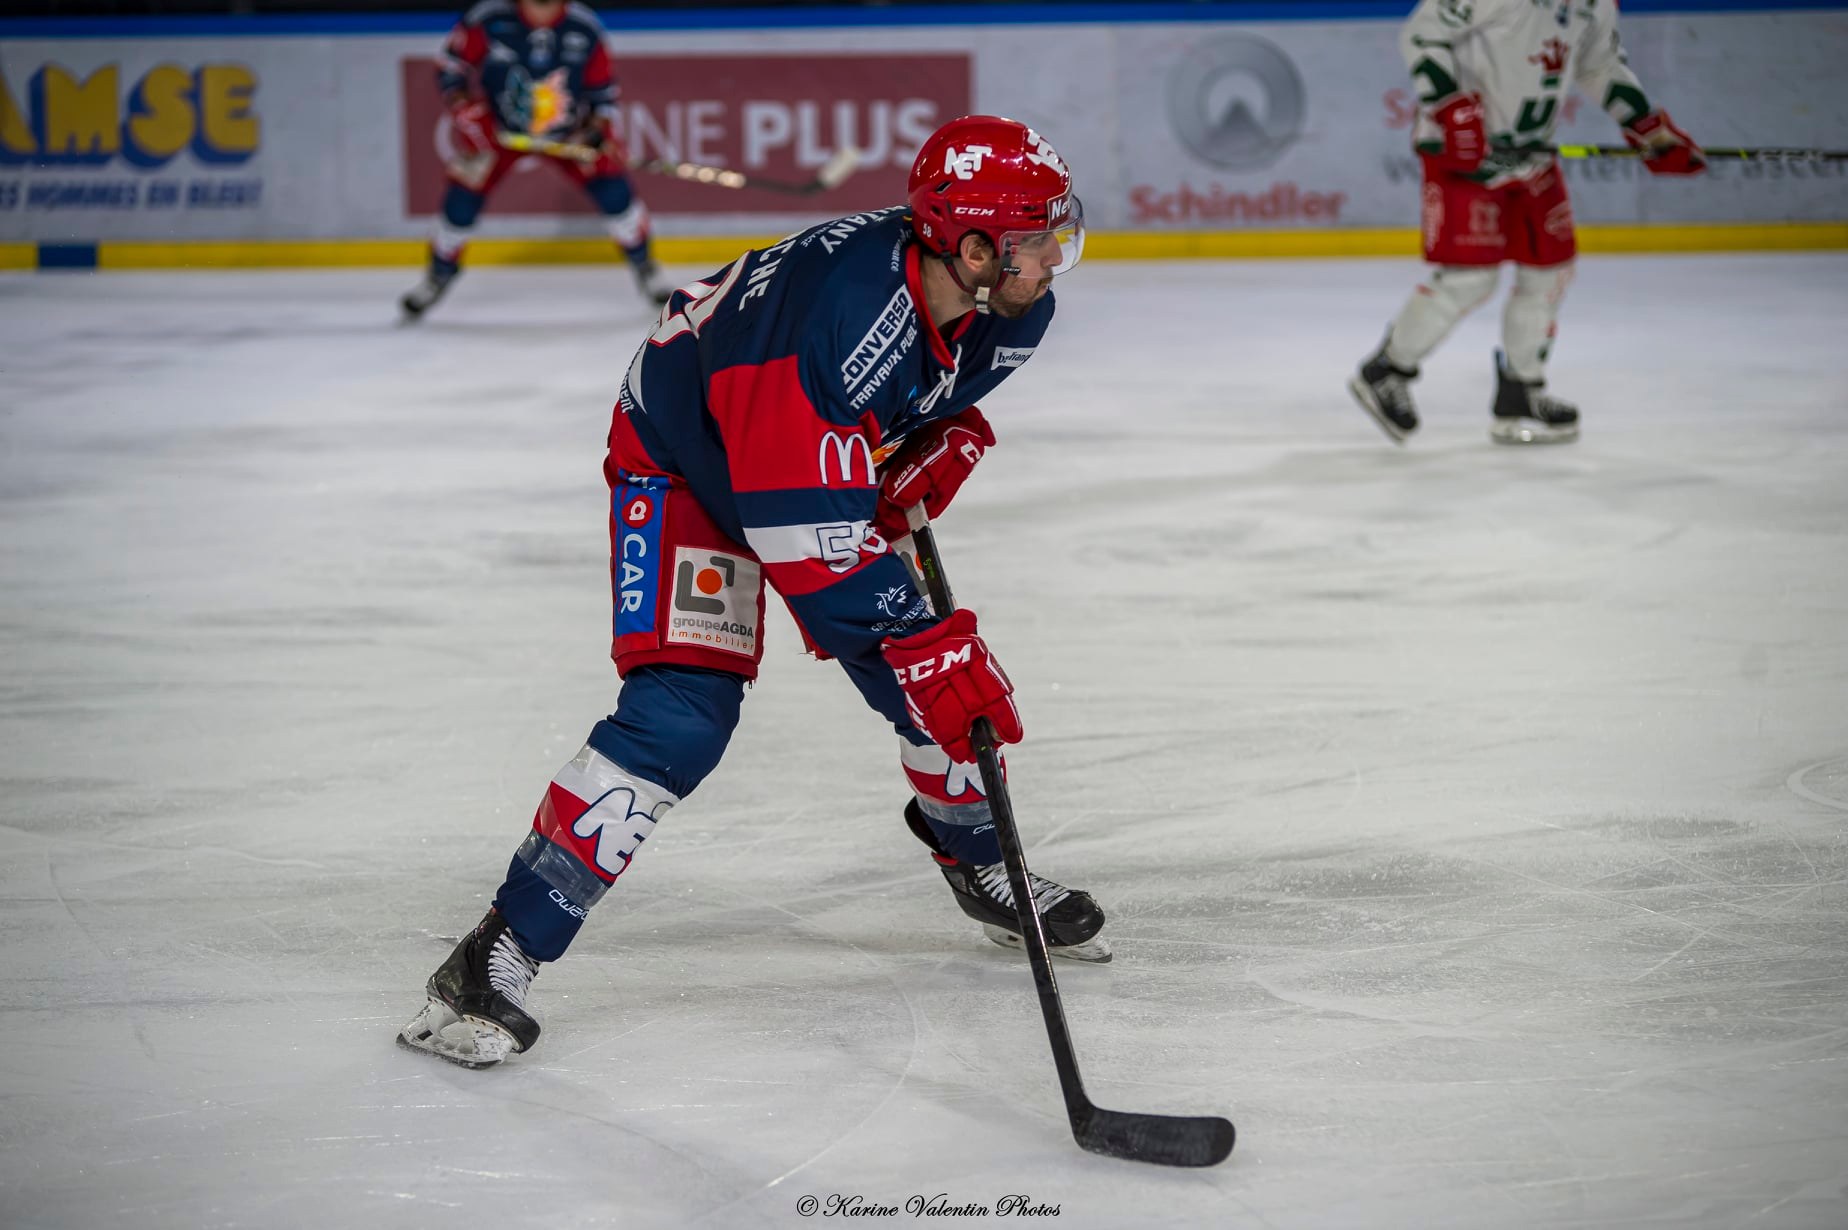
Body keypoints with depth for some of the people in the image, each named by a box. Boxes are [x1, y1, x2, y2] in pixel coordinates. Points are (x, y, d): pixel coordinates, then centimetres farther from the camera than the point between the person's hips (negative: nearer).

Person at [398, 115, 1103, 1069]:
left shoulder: (1008, 309, -16)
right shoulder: (841, 308, -41)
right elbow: (808, 534, -39)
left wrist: (943, 442, -5)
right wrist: (922, 647, -37)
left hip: (838, 453, 7)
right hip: (683, 464, -7)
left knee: (947, 667, 5)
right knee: (681, 717, -22)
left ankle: (978, 861, 35)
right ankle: (500, 954, -18)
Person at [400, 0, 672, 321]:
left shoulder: (585, 27, -18)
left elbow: (602, 86, -5)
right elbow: (451, 67, -12)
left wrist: (602, 125, -20)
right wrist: (466, 113, -23)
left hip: (569, 131, 1)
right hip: (496, 129, -1)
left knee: (613, 191, -9)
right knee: (463, 199, -7)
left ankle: (642, 263, 16)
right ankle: (440, 272, 20)